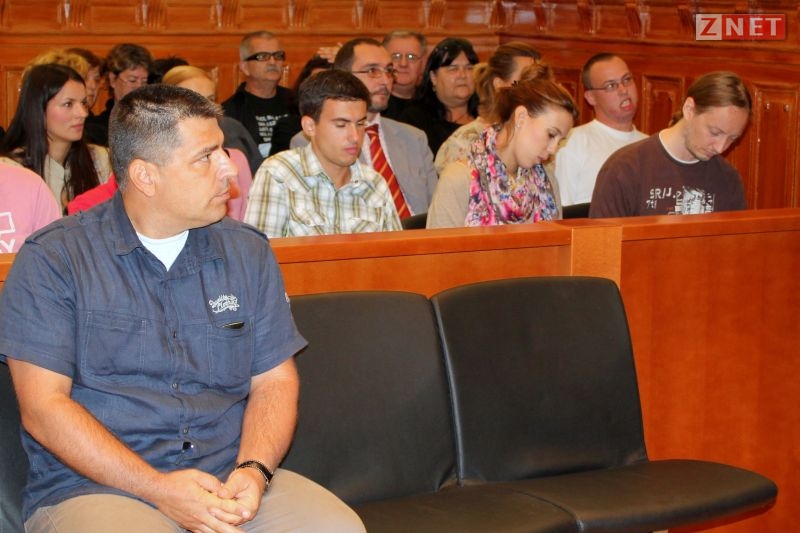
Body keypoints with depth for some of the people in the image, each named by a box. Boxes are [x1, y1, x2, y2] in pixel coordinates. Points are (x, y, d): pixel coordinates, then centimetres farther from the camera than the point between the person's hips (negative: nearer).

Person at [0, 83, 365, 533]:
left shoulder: (248, 252, 13)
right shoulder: (53, 260, 0)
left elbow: (274, 381, 12)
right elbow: (44, 407, -6)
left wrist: (254, 471, -9)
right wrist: (159, 488, -15)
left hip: (231, 482, 3)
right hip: (94, 486, -3)